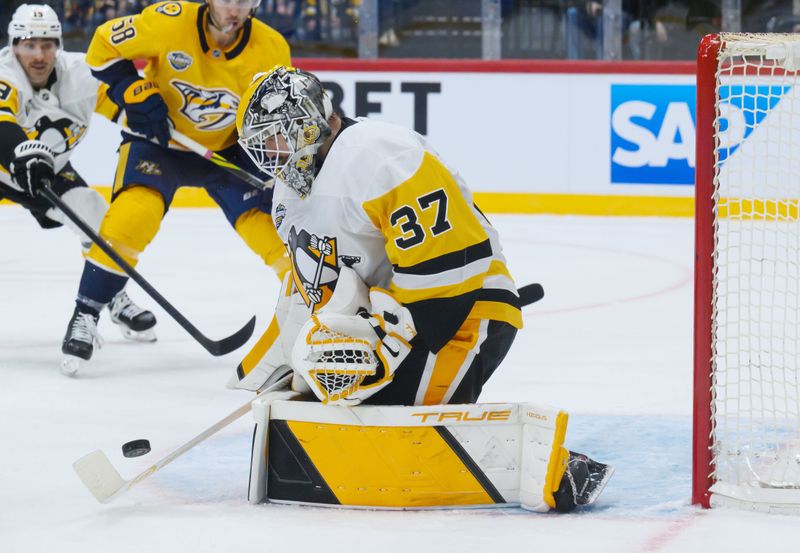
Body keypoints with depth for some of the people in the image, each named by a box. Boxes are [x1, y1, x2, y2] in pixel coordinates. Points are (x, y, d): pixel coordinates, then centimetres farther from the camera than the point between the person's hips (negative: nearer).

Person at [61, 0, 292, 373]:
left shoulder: (270, 49, -17)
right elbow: (105, 46, -13)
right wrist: (136, 95, -24)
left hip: (228, 149, 3)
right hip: (159, 138, -2)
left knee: (275, 226, -9)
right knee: (132, 215, -25)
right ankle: (86, 314, -11)